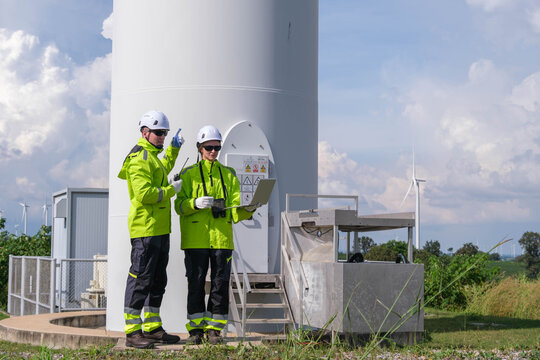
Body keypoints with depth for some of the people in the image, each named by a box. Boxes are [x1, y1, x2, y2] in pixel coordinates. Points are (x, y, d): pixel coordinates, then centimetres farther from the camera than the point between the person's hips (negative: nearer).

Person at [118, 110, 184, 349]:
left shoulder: (151, 157, 20)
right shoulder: (139, 159, -13)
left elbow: (162, 171, 45)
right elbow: (144, 194, -23)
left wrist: (173, 149, 36)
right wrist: (171, 190, -12)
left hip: (159, 230, 10)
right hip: (145, 229, -10)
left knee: (157, 280, 13)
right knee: (140, 279, -8)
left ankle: (152, 328, 20)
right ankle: (132, 332, -5)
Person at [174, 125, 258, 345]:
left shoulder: (228, 174, 15)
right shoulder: (189, 174, 8)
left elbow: (235, 209, 9)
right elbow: (179, 205, -1)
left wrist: (248, 209, -12)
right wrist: (195, 203, -20)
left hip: (221, 238, 2)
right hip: (195, 239, -2)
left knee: (220, 284, 0)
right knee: (196, 284, -1)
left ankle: (215, 329, 9)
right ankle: (196, 329, 8)